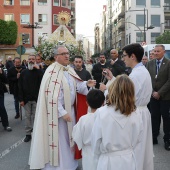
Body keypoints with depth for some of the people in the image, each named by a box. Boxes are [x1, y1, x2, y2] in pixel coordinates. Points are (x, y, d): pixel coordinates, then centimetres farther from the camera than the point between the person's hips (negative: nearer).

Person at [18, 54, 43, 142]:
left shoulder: (39, 71, 0)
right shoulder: (24, 72, 5)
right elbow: (20, 86, 3)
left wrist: (38, 69, -19)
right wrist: (21, 99, -3)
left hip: (36, 99, -2)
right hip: (26, 99, 2)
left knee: (35, 116, 3)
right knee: (28, 116, 8)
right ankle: (28, 134, 17)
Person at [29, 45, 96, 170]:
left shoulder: (70, 70, 7)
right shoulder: (52, 72, -18)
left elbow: (76, 86, 5)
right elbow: (53, 96, -22)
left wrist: (86, 84, -15)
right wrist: (62, 112, -23)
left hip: (70, 109, 8)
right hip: (58, 112, -8)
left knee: (69, 138, 18)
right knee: (59, 140, 2)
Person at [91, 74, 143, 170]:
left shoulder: (102, 112, -20)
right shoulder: (136, 114, -13)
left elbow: (96, 141, -9)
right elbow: (138, 141, -1)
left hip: (109, 161, -2)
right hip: (130, 161, 2)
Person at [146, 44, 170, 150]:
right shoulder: (150, 63, 6)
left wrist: (159, 93, -13)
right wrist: (152, 92, -5)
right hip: (153, 95, 3)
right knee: (154, 117, 8)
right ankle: (154, 137, 18)